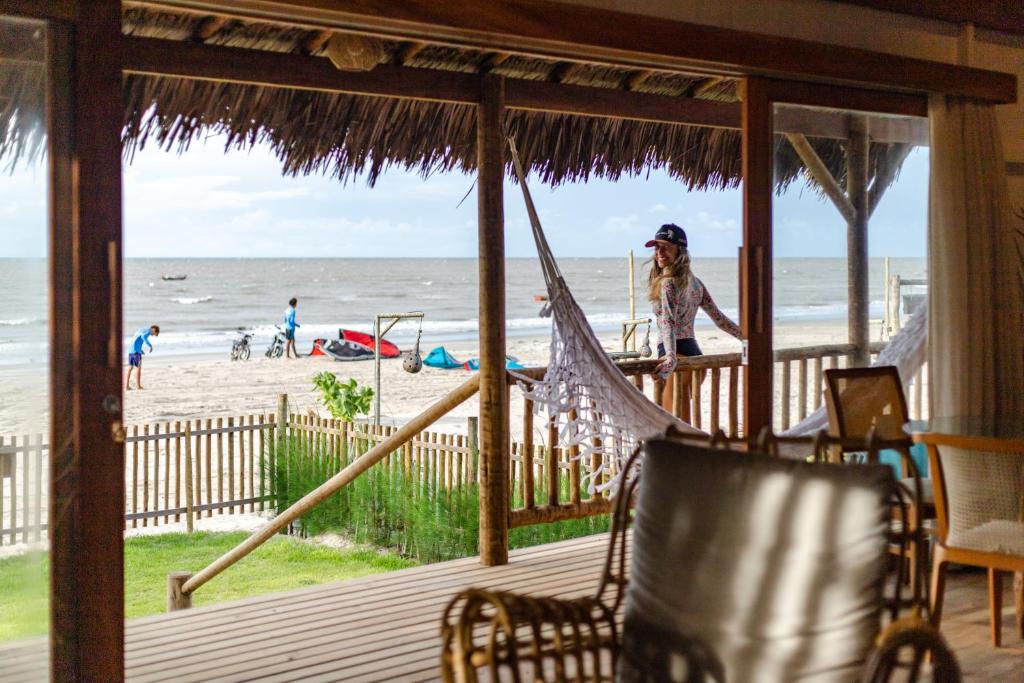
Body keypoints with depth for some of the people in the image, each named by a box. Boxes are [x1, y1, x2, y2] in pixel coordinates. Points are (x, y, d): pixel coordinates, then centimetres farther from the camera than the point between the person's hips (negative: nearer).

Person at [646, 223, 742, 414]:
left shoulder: (668, 283, -11)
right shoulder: (694, 281, 15)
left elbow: (668, 322, -27)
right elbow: (718, 317, 17)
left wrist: (670, 358, -40)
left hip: (679, 355, -9)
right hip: (695, 352, 9)